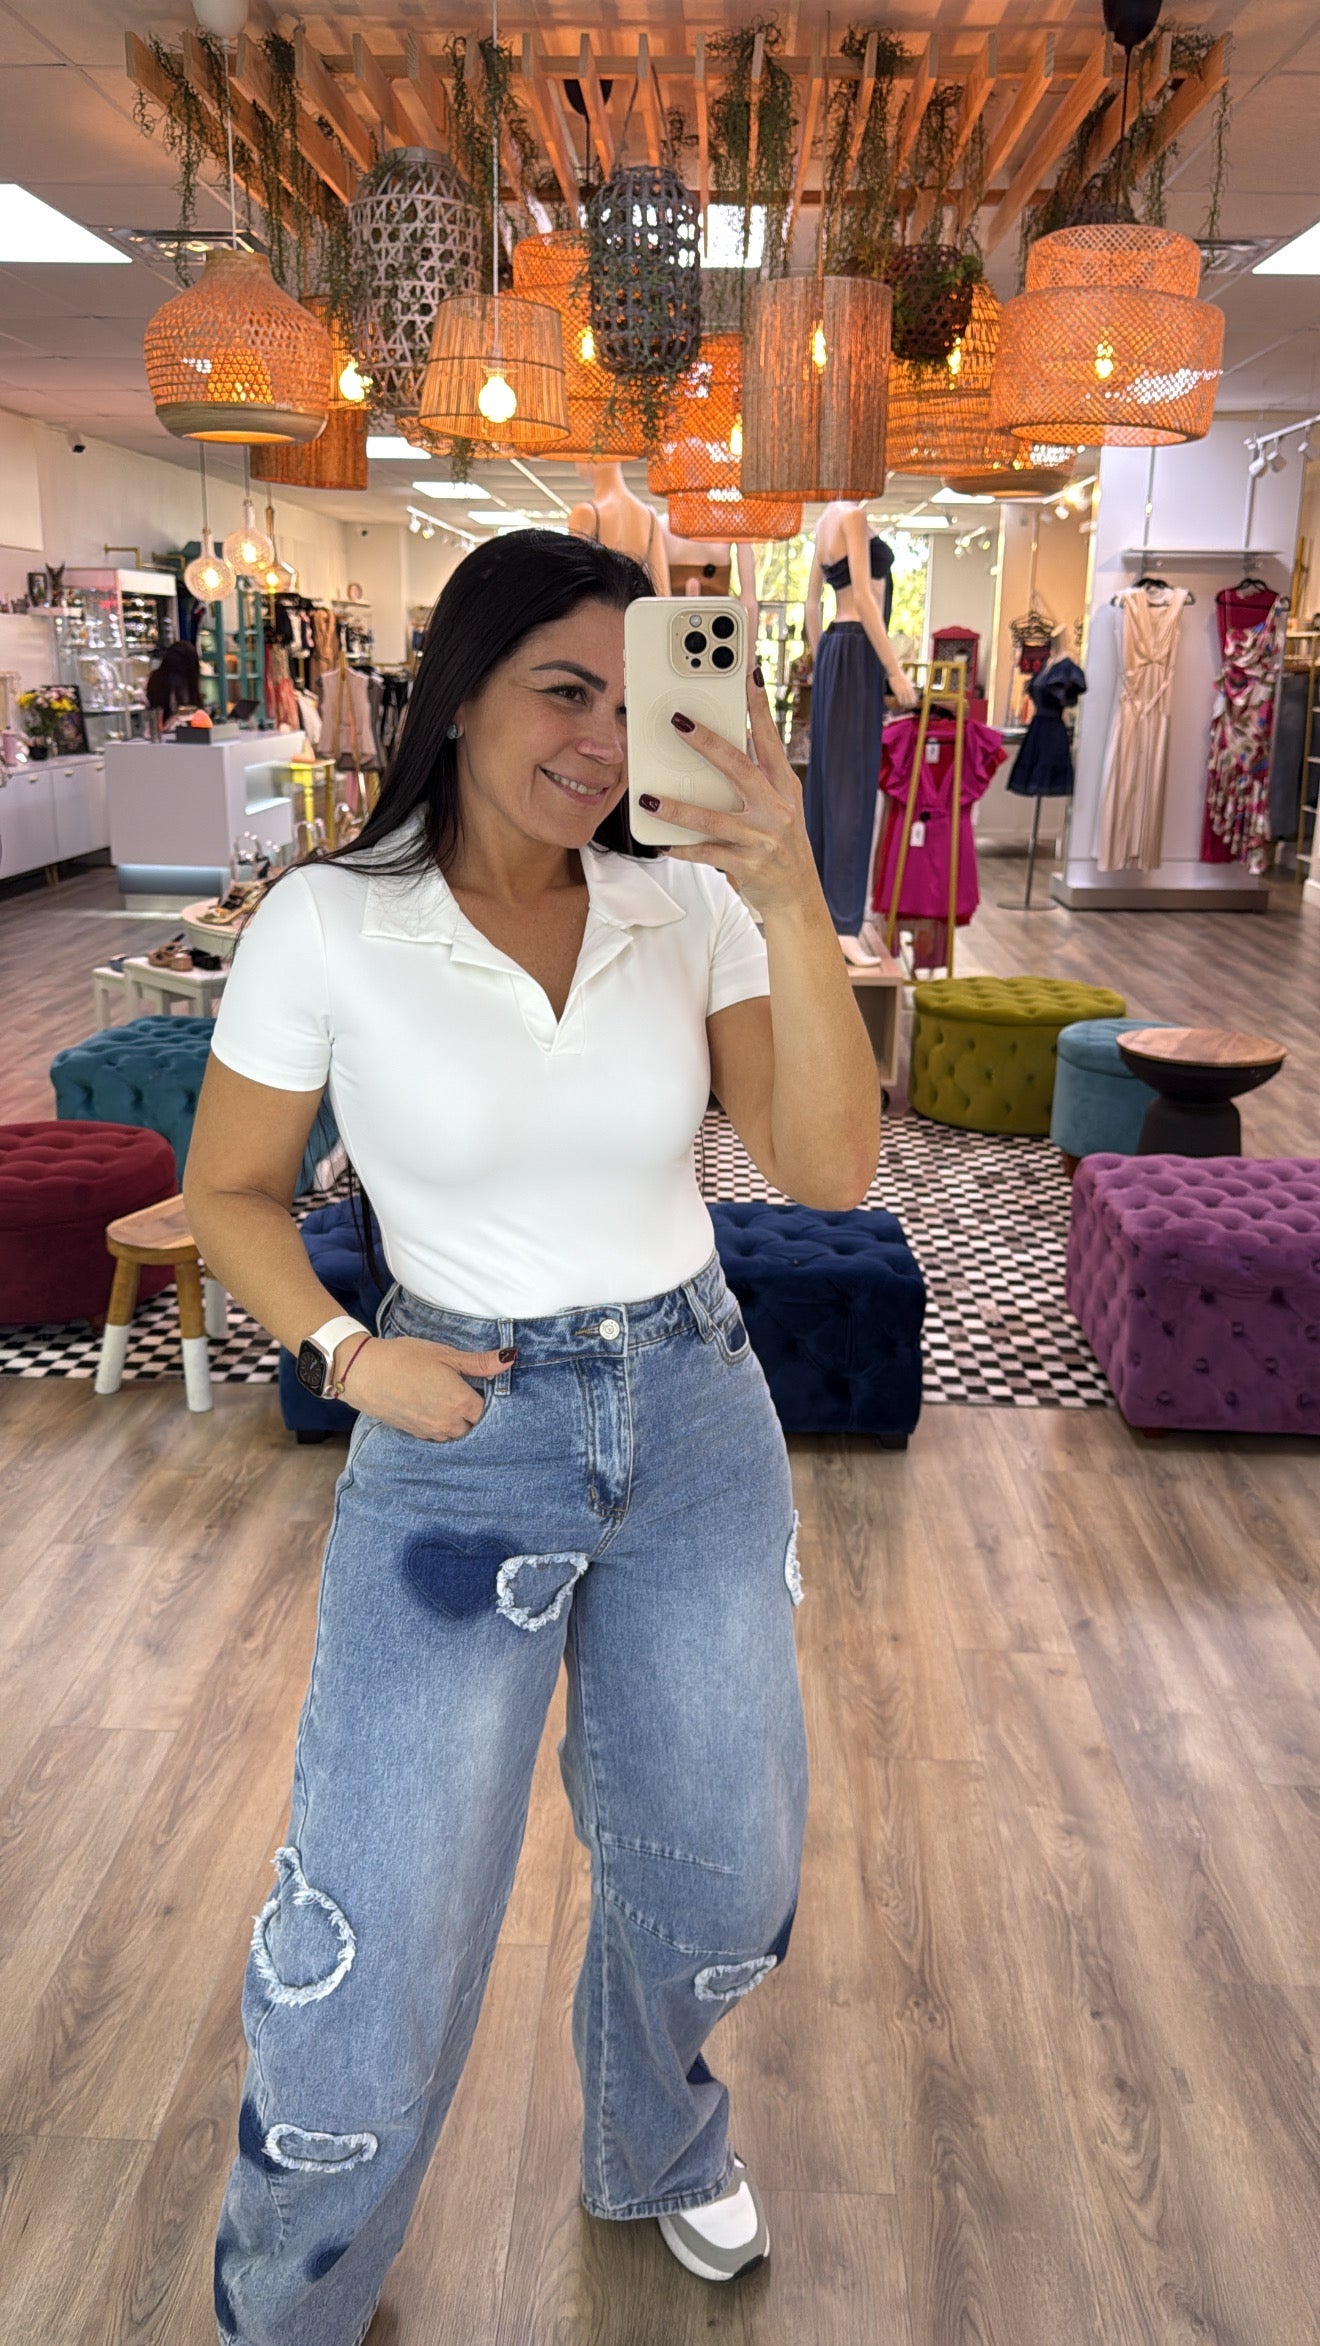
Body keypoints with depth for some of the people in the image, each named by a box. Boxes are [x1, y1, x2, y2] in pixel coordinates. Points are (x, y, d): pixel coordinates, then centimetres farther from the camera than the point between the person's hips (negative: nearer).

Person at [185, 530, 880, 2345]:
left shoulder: (686, 909, -5)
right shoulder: (329, 925, -10)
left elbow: (831, 1168, -13)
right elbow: (231, 1195, 1)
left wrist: (790, 898, -23)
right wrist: (346, 1355, -14)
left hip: (699, 1423, 3)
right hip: (460, 1446, -3)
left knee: (718, 1882, 19)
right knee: (374, 1948, 2)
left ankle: (658, 2148, 55)